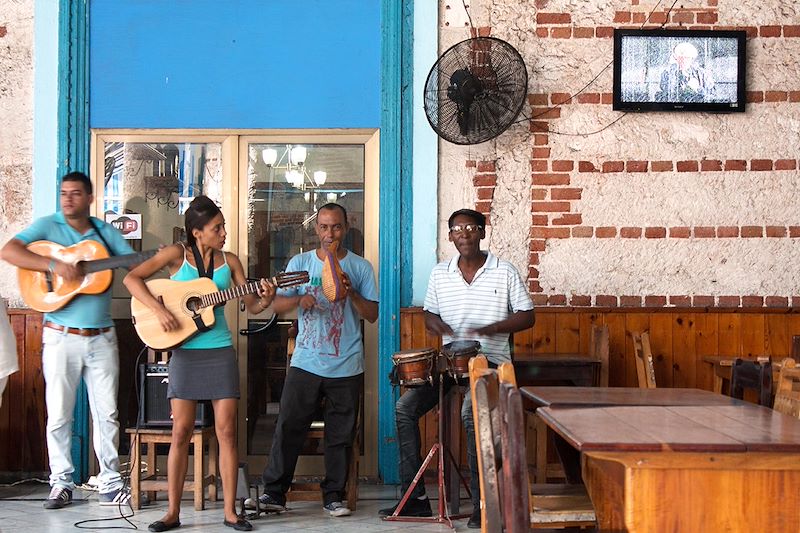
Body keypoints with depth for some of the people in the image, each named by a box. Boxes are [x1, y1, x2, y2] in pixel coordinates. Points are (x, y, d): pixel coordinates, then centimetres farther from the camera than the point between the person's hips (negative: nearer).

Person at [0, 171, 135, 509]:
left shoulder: (106, 233, 9)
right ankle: (61, 483, 17)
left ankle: (110, 484, 14)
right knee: (59, 414, 4)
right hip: (61, 338, -2)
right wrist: (54, 264, -23)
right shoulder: (47, 226, 1)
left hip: (102, 338, 2)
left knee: (107, 413, 5)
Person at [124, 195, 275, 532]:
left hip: (221, 352, 2)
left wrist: (265, 300, -15)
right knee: (181, 431, 0)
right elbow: (132, 278, -7)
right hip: (185, 352, -2)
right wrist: (159, 309, -18)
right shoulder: (178, 254, -1)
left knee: (226, 431, 0)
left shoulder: (229, 261, 6)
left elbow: (251, 306, 7)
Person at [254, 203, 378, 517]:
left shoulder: (361, 267, 5)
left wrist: (351, 293, -16)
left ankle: (333, 496, 16)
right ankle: (274, 492, 8)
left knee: (341, 435, 5)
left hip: (347, 367, 0)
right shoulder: (300, 263, 7)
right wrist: (300, 299, -17)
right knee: (288, 427, -2)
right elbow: (277, 305, 3)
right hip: (305, 363, 0)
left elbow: (372, 315, 1)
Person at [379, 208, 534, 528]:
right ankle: (415, 498, -3)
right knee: (405, 407, -12)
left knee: (471, 412, -32)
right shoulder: (440, 274, 10)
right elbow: (429, 312, 20)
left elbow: (527, 317, 1)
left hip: (490, 360, -5)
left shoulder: (505, 272, -1)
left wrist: (492, 328, -16)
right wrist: (436, 324, -5)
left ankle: (482, 503, -20)